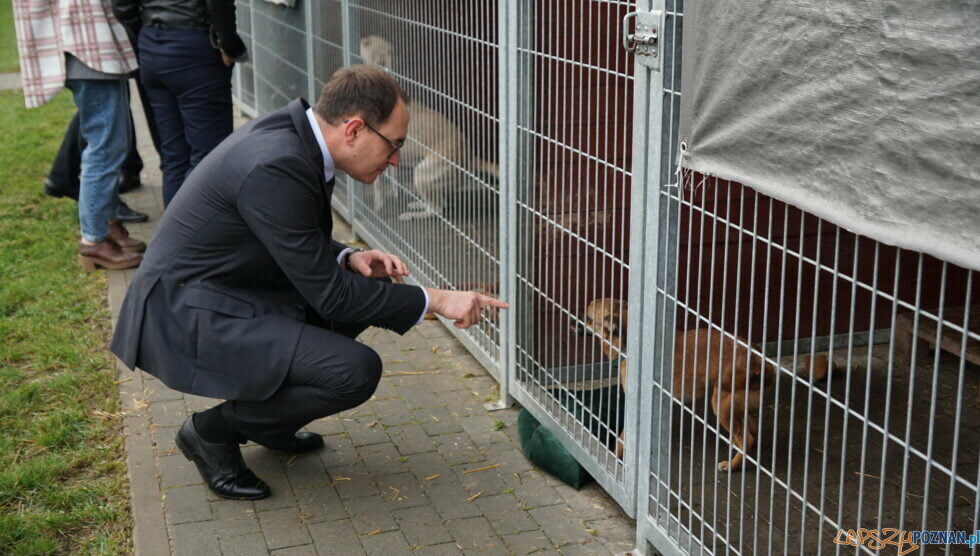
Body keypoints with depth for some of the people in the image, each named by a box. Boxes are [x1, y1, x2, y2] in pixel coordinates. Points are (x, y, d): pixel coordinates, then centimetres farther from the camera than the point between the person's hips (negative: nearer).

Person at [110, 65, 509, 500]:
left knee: (370, 287, 10)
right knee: (356, 371, -21)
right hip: (186, 318, -10)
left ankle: (263, 416, 17)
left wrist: (348, 259, -1)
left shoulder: (292, 135, 2)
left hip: (228, 290, 10)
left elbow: (300, 246, 18)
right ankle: (212, 430, 0)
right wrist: (435, 301, -15)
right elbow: (328, 296, -21)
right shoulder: (276, 166, -26)